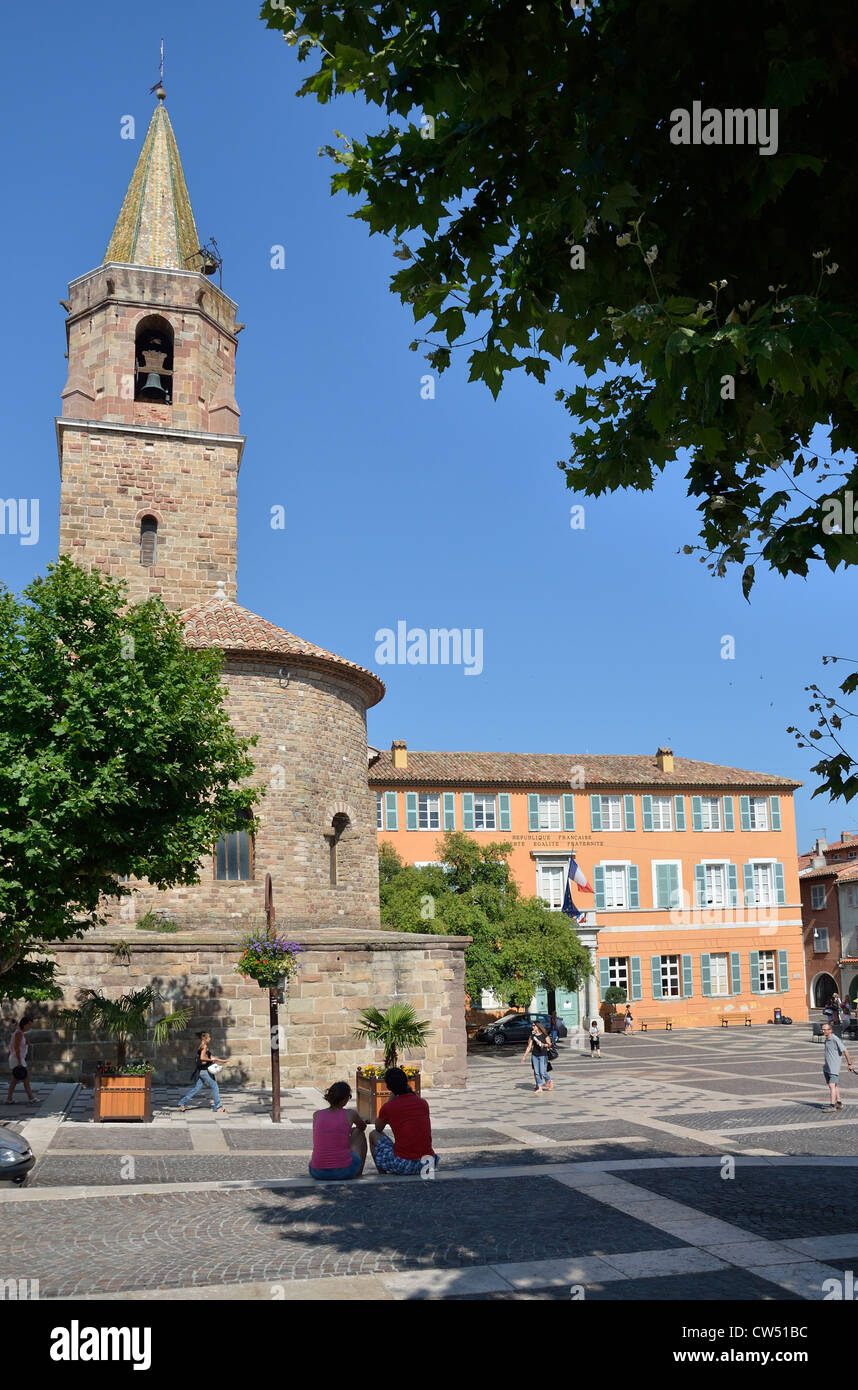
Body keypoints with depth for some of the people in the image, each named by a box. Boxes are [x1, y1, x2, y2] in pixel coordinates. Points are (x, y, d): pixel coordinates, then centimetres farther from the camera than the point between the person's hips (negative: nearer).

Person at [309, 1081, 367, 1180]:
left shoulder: (316, 1115, 3)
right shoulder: (351, 1114, -2)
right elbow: (363, 1127, 23)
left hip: (317, 1172, 2)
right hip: (344, 1171, -2)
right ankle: (358, 1174, 38)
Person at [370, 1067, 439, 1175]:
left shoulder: (388, 1107, -6)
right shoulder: (423, 1102, 6)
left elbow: (378, 1128, 17)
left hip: (403, 1163, -4)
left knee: (374, 1135, 18)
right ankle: (426, 1161, 14)